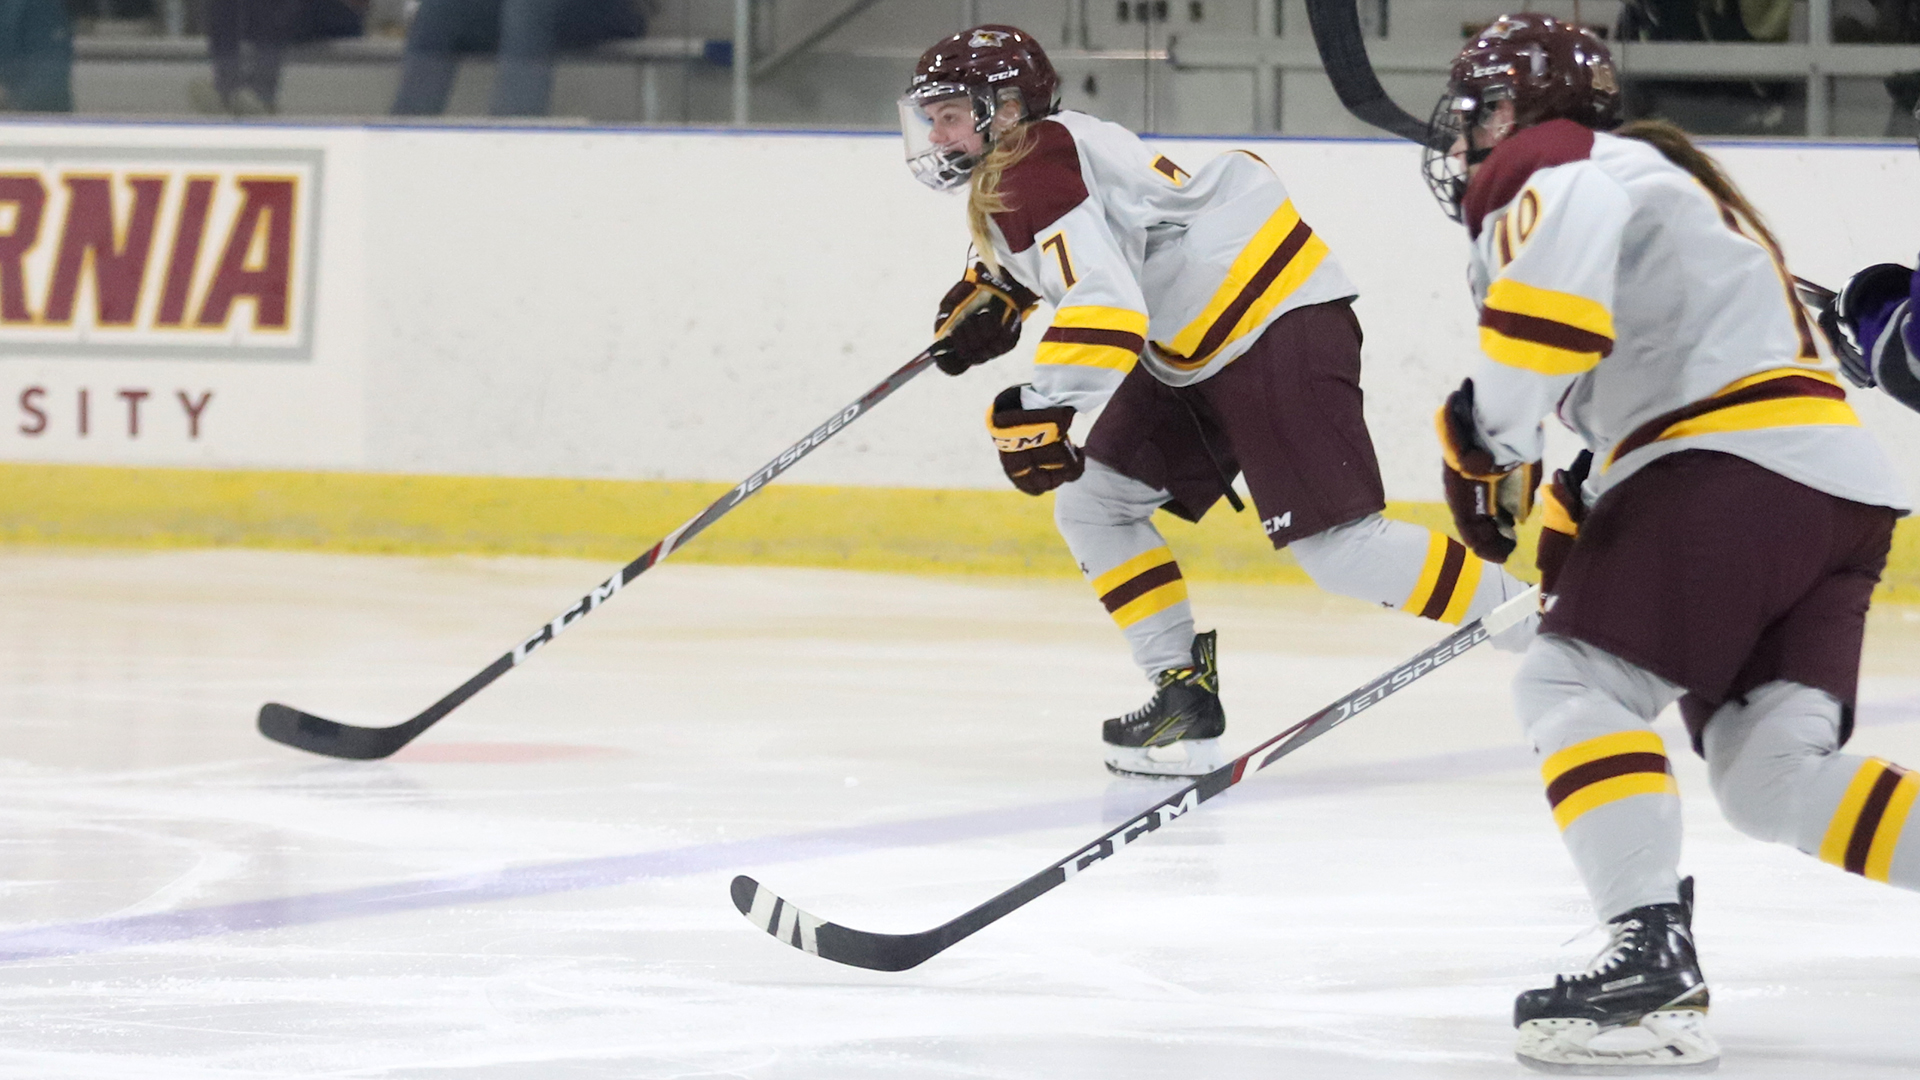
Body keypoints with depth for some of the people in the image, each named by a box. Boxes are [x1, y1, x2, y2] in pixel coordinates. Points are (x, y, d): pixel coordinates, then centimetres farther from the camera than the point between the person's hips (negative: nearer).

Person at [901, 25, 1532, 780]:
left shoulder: (1035, 172, -18)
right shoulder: (1008, 172, 14)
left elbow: (1105, 296, -32)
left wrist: (1041, 407, -36)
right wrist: (989, 295, 27)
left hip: (1279, 324, -11)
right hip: (1197, 349, 11)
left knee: (1339, 547, -17)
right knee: (1093, 506, 8)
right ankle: (1183, 697, 8)